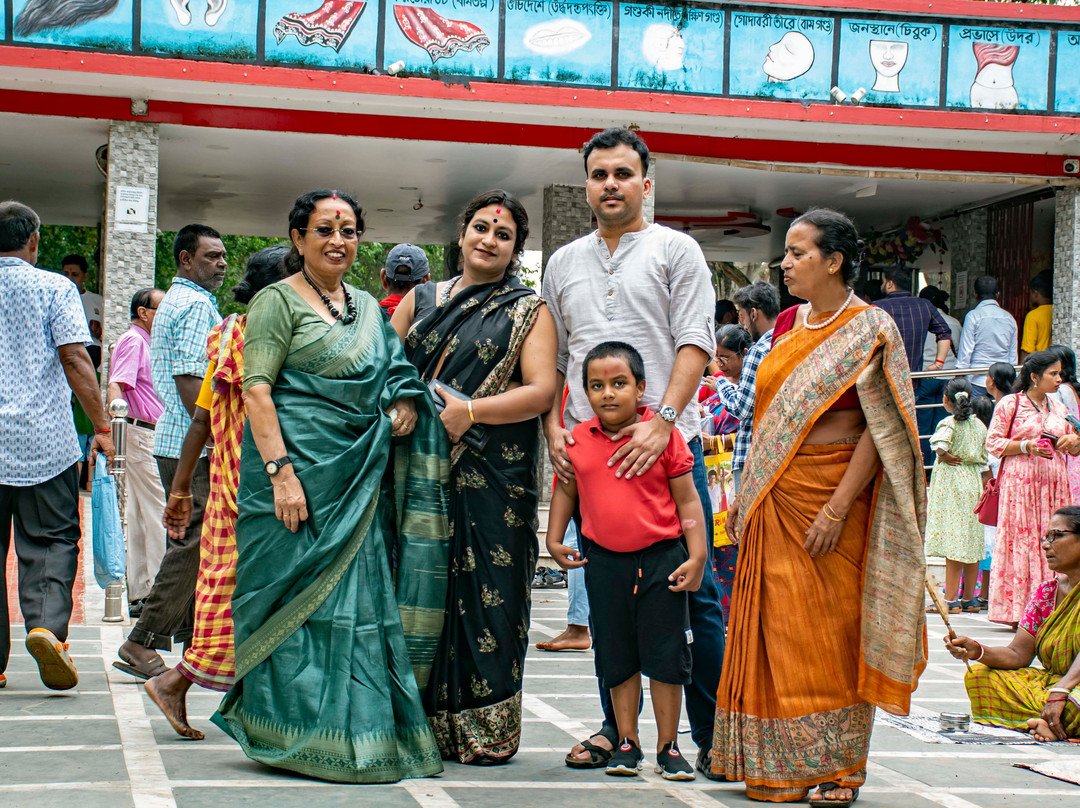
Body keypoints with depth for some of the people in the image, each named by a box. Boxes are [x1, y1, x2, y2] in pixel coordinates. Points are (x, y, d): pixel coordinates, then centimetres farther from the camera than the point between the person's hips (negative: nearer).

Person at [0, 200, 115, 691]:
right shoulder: (53, 288, -2)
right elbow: (74, 361, -8)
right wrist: (101, 426, -4)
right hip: (44, 442, -2)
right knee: (52, 540, 5)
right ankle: (47, 626, -18)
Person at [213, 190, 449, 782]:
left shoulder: (367, 307, 18)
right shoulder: (278, 301, -2)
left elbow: (390, 374, 25)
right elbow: (256, 391, -11)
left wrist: (406, 401, 0)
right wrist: (281, 471, -21)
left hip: (358, 478, 7)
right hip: (298, 470, -7)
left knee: (360, 596, 6)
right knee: (303, 596, -5)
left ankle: (360, 731, 15)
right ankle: (295, 737, 4)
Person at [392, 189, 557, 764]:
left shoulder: (527, 311, 7)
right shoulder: (419, 301, 18)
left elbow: (541, 390, -4)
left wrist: (470, 411, -16)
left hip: (492, 476, -3)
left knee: (487, 593, -4)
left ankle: (485, 732, 3)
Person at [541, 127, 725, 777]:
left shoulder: (676, 250, 5)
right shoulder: (565, 263, 18)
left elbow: (695, 343, -4)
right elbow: (551, 358, 19)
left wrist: (662, 421, -16)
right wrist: (554, 427, 3)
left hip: (667, 444, -4)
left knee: (696, 591, -4)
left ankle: (713, 735, 2)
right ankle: (616, 727, 17)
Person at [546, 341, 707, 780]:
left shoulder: (665, 435, -7)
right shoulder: (577, 440, 1)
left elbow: (687, 501, -3)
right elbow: (566, 490, 18)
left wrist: (697, 557, -7)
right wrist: (554, 539, 10)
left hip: (661, 558, -3)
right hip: (604, 561, 3)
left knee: (665, 656, 3)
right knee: (616, 657, 11)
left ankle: (668, 746, 15)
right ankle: (627, 743, 23)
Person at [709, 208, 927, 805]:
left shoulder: (870, 330, -6)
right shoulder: (788, 324, 13)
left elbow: (880, 428, -12)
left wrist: (838, 507, -19)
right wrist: (746, 492, 12)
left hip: (834, 491, -6)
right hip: (775, 499, 6)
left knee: (832, 627, -2)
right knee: (773, 628, 6)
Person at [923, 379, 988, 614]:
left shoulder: (948, 423, -11)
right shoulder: (979, 425, 8)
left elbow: (940, 448, -29)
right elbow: (984, 458, 11)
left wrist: (947, 458, -11)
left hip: (951, 483, -6)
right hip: (974, 484, 7)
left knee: (953, 542, -6)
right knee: (972, 542, 10)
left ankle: (951, 600, -6)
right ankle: (969, 599, 16)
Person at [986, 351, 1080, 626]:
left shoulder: (1058, 408, 16)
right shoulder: (1009, 404, 0)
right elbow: (993, 443, -3)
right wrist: (1027, 446, -14)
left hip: (1054, 485, 5)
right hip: (1020, 483, -5)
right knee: (1020, 543, -7)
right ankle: (1018, 611, -3)